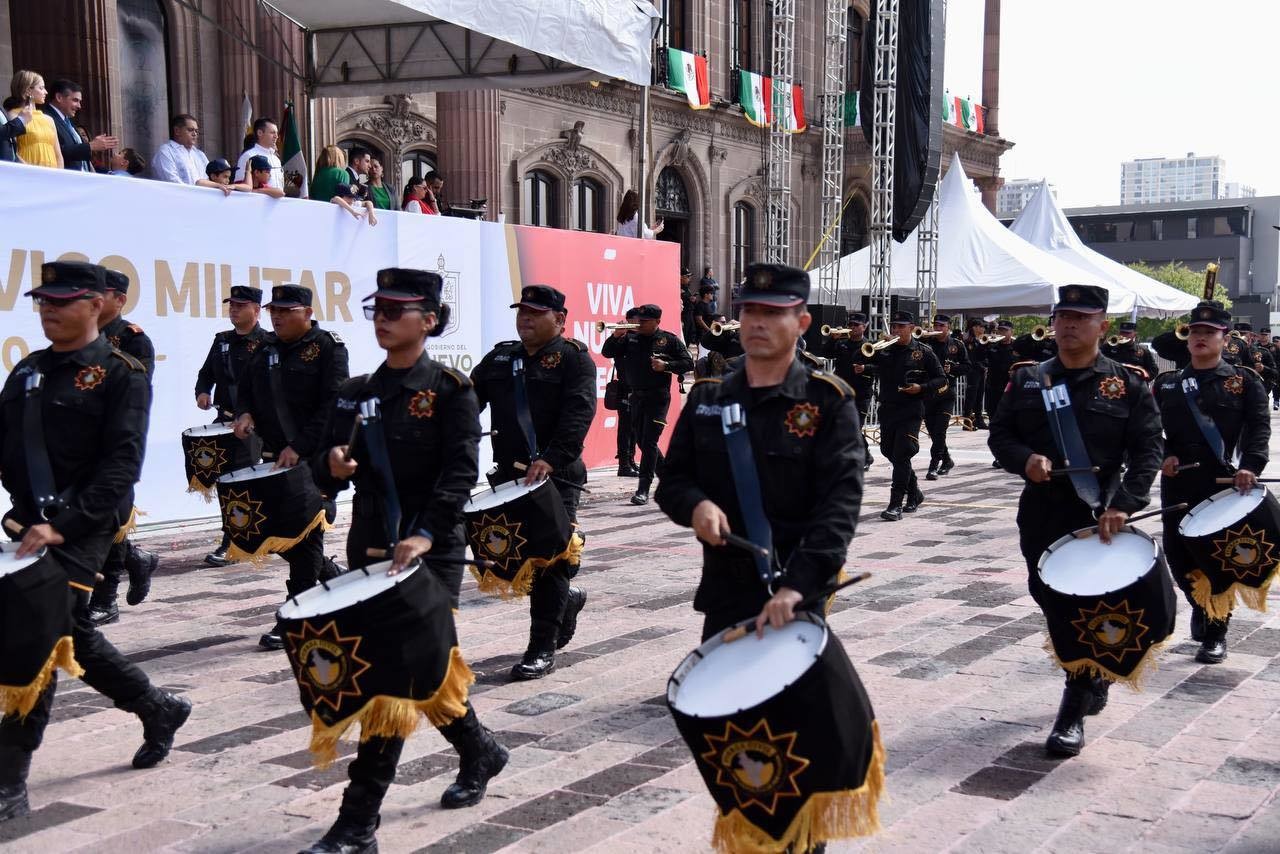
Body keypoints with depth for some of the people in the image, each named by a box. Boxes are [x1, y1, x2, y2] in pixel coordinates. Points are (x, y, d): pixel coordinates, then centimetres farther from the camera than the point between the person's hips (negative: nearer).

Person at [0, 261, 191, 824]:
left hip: (81, 531, -7)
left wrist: (63, 524, -25)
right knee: (73, 635, 15)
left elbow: (120, 466, -16)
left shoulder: (122, 374, -8)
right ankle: (159, 710, 35)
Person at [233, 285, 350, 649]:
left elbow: (332, 406, -14)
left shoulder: (328, 347, -7)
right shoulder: (266, 350, 14)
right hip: (275, 457, 7)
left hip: (315, 459, -7)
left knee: (305, 534, -5)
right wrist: (245, 413, 0)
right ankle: (333, 579, 29)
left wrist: (299, 447, -21)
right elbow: (245, 389, 24)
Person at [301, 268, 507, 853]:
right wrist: (332, 465, -11)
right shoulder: (353, 394, 11)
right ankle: (479, 752, 40)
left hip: (429, 554, -6)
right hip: (369, 548, 6)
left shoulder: (451, 390, -6)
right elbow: (325, 471, 13)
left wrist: (427, 534, -28)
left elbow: (460, 473, -15)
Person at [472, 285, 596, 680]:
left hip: (556, 476, -6)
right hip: (508, 474, 6)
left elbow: (578, 414, -15)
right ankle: (566, 599, 34)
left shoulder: (573, 357, -2)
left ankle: (543, 648, 4)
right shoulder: (499, 358, 16)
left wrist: (551, 459, -28)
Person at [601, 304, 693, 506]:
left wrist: (666, 365, -16)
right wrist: (616, 336, -11)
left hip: (658, 397, -5)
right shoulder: (630, 338, 8)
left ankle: (643, 490, -9)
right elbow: (607, 353, 5)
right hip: (636, 396, 5)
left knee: (649, 442, -11)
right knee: (641, 441, 13)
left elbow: (688, 364, -2)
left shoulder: (669, 340, -1)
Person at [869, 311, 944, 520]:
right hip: (887, 408, 5)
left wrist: (921, 388, -13)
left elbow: (941, 379, 3)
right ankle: (914, 493, 31)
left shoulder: (923, 352, 0)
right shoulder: (884, 351, 9)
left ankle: (896, 505, -10)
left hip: (911, 410, -5)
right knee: (890, 453, 11)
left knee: (901, 455, -11)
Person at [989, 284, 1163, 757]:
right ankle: (1095, 672, 40)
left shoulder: (1128, 384, -3)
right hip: (1041, 513, 4)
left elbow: (1149, 449, -7)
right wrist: (1024, 459, -14)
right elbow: (999, 435, 8)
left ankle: (1073, 714, 7)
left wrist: (1125, 504, -21)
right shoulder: (1027, 380, 6)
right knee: (1048, 598, 13)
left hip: (1099, 516, -4)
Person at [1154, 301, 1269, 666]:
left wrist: (1250, 466, -22)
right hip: (1177, 485, 3)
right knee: (1177, 554, 5)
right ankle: (1199, 605, 35)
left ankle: (1215, 633, 14)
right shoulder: (1167, 384, 11)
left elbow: (1258, 428, -6)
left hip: (1224, 483, -3)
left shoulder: (1244, 381, 3)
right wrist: (1162, 457, -8)